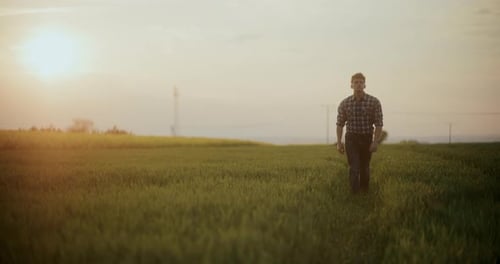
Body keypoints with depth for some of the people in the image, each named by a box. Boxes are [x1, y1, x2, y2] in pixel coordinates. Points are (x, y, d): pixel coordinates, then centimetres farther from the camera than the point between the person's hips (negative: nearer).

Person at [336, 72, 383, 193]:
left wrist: (375, 142, -15)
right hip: (351, 139, 0)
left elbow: (379, 124, -8)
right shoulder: (344, 103, -1)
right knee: (354, 167, -12)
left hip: (367, 139, 0)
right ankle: (354, 193, -13)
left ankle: (365, 192, 29)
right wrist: (339, 142, 0)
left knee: (364, 167, 12)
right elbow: (340, 124, 5)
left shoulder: (374, 102, -7)